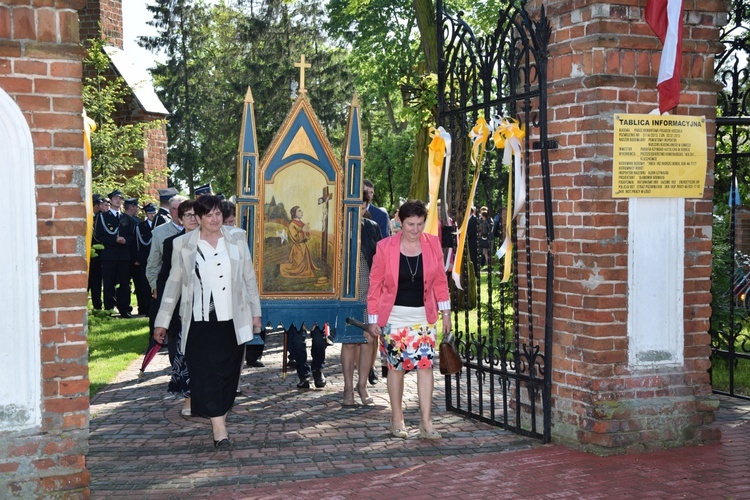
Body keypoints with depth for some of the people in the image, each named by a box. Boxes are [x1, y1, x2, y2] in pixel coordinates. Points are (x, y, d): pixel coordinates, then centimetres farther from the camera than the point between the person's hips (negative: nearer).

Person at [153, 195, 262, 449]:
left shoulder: (236, 238, 6)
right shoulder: (183, 245, 2)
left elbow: (249, 277, 11)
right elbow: (173, 283, 7)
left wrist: (255, 311, 10)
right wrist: (162, 321, 7)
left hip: (232, 320, 2)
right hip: (200, 322, -2)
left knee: (228, 373, 6)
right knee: (207, 373, -10)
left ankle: (218, 416, 25)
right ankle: (220, 430, -12)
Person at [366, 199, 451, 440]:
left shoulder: (433, 244, 1)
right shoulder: (385, 247, -6)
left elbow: (440, 280, 9)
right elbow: (375, 284, -2)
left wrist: (445, 312, 6)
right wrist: (373, 320, -2)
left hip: (424, 316, 2)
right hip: (394, 316, -2)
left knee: (425, 365, -5)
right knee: (396, 366, 5)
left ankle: (426, 423, -2)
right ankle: (397, 420, 18)